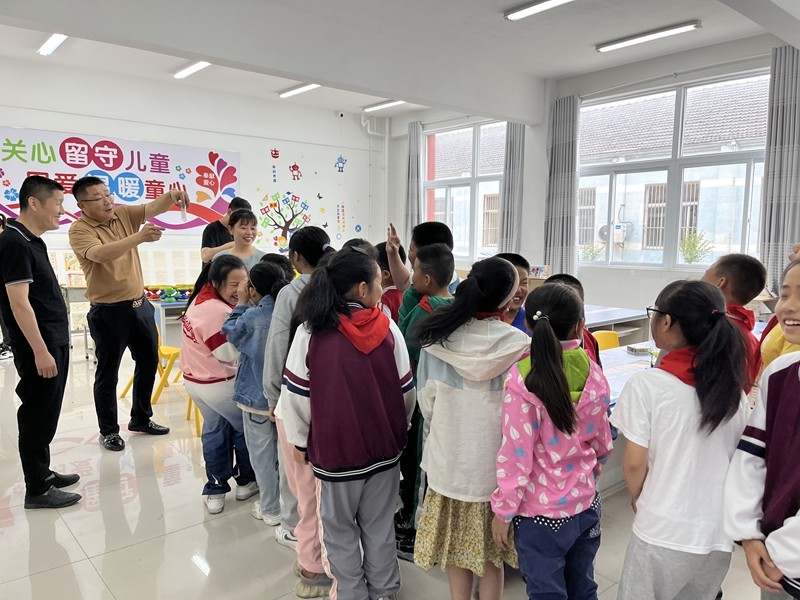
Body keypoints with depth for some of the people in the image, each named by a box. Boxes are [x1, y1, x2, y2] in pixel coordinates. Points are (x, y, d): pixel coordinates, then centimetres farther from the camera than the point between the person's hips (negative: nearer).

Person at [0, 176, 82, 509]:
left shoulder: (32, 241, 13)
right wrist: (40, 351, -22)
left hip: (53, 342, 9)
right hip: (39, 347, -9)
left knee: (45, 415, 17)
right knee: (37, 416, 0)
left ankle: (42, 473, 30)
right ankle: (37, 490, 11)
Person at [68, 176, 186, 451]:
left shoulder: (123, 214, 4)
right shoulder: (79, 230, -13)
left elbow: (153, 208, -8)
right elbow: (100, 254, -32)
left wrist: (172, 196, -31)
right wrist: (139, 237, -43)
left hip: (140, 304, 6)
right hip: (108, 312, -6)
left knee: (149, 362, 16)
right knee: (107, 374, 6)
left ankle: (141, 419, 34)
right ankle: (108, 431, 22)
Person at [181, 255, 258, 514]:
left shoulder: (202, 298, 2)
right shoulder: (217, 311, -29)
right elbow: (230, 353, -25)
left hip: (195, 379, 10)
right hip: (218, 384, -9)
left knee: (214, 431, 21)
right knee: (247, 429, 12)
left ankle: (215, 491, 29)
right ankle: (246, 482, 28)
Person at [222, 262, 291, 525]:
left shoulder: (253, 317, -21)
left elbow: (230, 332, -2)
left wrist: (240, 303, 7)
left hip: (257, 394, -5)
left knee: (262, 452, 9)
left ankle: (271, 509, 19)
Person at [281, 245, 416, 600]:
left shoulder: (311, 332, -14)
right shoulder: (388, 329, -10)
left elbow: (296, 394, -8)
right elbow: (406, 390, -2)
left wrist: (299, 440, 7)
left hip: (336, 446, -2)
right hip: (384, 444, 2)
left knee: (340, 528, 18)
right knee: (379, 524, 19)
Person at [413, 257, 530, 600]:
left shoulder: (437, 340, -11)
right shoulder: (518, 345, -17)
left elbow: (426, 401, -2)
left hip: (448, 459, 2)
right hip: (495, 462, -1)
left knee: (455, 547, 19)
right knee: (490, 551, 17)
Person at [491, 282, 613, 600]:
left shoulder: (523, 377, -22)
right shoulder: (592, 372, -8)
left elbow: (516, 454, -19)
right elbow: (602, 443, 5)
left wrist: (503, 510, -6)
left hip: (542, 513, -5)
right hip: (586, 503, 5)